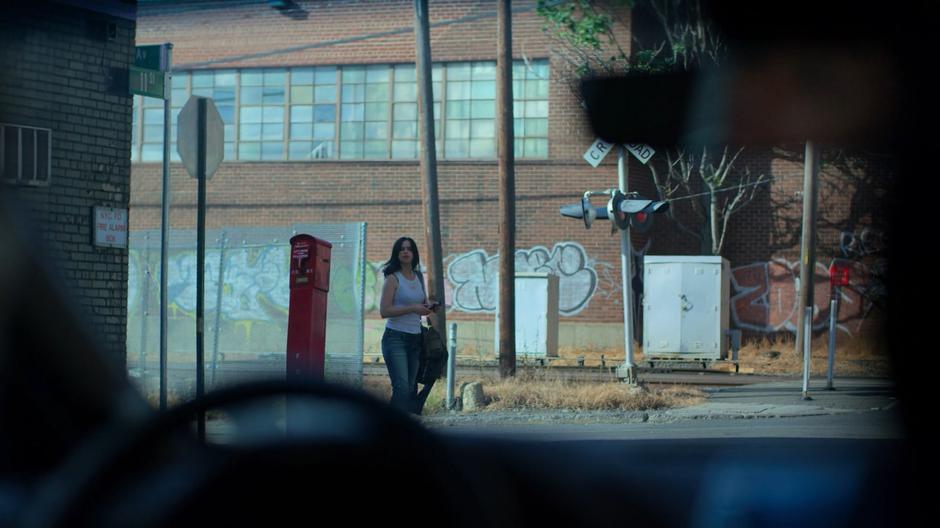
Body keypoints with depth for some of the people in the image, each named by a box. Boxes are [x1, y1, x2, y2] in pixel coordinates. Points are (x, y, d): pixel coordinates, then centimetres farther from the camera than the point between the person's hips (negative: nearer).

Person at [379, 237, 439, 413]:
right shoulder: (393, 278, -5)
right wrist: (413, 308, -19)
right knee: (402, 387, -16)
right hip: (396, 338, -6)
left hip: (415, 339, 6)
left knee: (411, 389, 5)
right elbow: (384, 311, -13)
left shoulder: (418, 277, 13)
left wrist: (428, 306, 7)